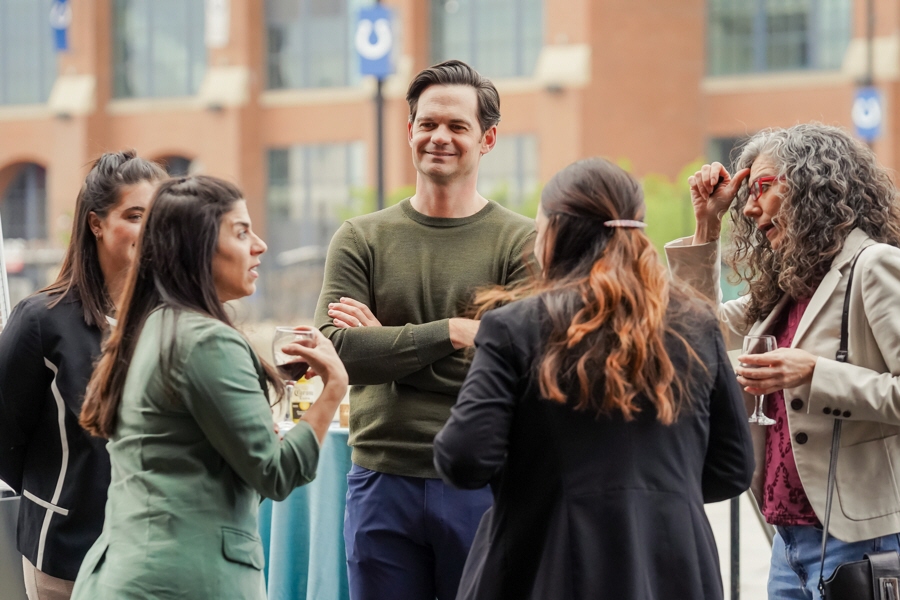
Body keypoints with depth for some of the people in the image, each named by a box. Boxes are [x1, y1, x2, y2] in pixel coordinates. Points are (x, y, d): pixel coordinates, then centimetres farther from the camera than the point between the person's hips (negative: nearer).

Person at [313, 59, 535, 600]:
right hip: (382, 482, 2)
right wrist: (451, 332, -14)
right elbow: (337, 349, -7)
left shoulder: (521, 242, 0)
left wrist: (388, 344, -8)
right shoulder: (361, 240, 7)